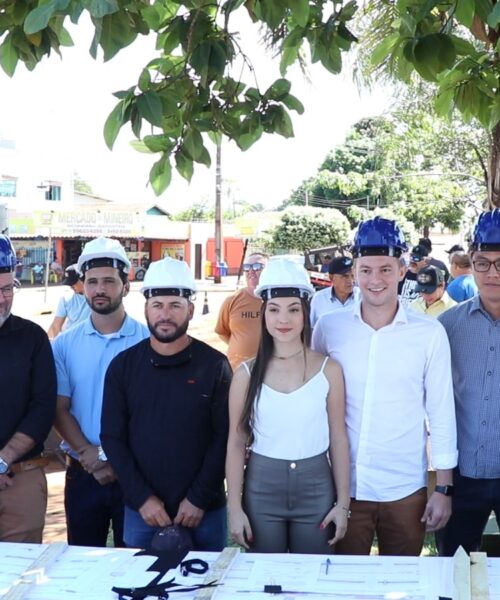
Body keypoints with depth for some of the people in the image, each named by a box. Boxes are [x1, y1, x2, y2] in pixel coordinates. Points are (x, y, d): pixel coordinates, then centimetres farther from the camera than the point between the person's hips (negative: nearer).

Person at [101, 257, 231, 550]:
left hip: (205, 511, -1)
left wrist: (199, 499, -11)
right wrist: (142, 498, -9)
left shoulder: (215, 365, -4)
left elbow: (224, 437, -6)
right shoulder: (123, 366, 1)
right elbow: (113, 438, -1)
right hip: (141, 510, 1)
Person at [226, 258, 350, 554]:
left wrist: (343, 502, 0)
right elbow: (236, 443, 0)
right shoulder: (247, 374, -3)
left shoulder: (329, 370, -3)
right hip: (261, 488, 0)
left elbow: (338, 439, 1)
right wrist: (235, 508, -2)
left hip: (316, 488, 0)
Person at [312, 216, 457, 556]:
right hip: (343, 487, 1)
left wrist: (444, 489, 0)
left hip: (406, 490, 0)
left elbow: (441, 413, 0)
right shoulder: (329, 328, -2)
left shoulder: (430, 334, -5)